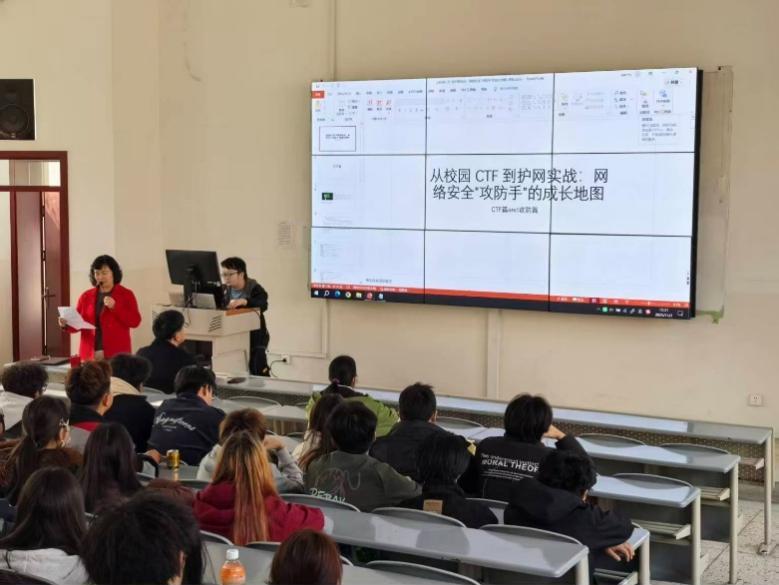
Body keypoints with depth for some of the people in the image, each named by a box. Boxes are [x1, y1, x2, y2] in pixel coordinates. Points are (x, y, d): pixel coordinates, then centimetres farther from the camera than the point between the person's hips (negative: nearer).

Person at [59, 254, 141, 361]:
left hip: (117, 353, -3)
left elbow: (135, 321, -5)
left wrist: (115, 307, -16)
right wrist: (66, 324, -9)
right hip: (90, 353, 3)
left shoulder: (126, 294, 4)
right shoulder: (86, 296, 13)